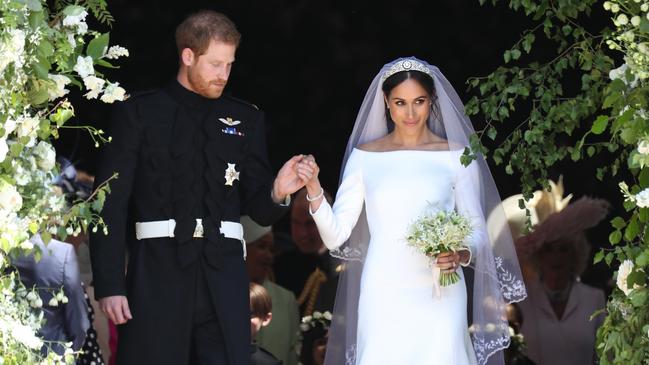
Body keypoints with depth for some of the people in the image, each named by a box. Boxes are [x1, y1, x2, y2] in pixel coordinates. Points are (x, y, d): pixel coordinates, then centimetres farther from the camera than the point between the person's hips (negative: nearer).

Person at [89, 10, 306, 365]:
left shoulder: (247, 119, 14)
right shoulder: (137, 113, 4)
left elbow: (258, 208, 13)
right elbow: (111, 203, 0)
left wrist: (277, 192, -11)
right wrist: (109, 285, -8)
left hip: (223, 279, 2)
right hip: (157, 276, -2)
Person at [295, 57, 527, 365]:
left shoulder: (457, 156, 3)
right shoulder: (364, 156, 7)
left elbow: (477, 232, 5)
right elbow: (336, 236, 3)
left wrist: (461, 255, -15)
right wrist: (314, 190, -12)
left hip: (439, 296, -1)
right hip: (383, 296, 1)